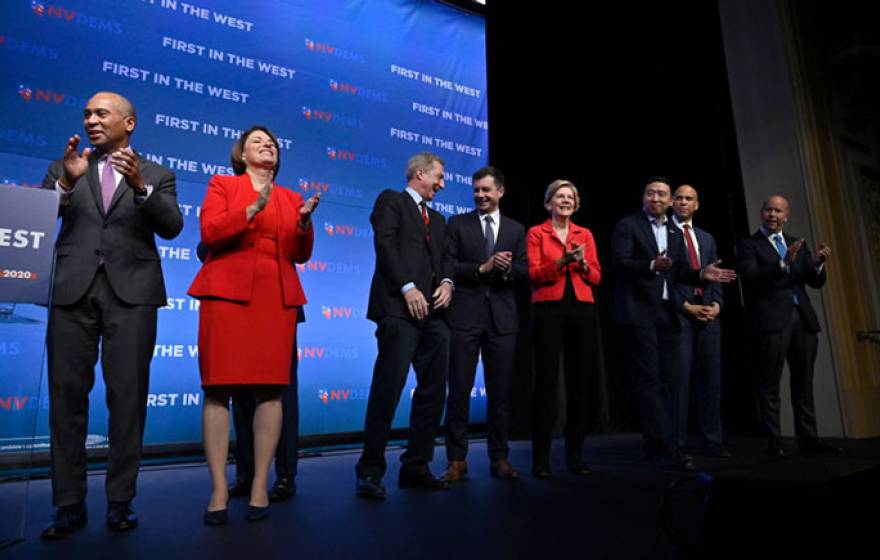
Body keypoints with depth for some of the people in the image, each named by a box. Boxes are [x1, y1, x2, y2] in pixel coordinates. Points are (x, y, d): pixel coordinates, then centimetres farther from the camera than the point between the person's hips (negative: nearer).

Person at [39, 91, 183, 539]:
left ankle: (120, 501, 11)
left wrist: (140, 186, -19)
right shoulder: (65, 167, 17)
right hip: (73, 290, 2)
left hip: (131, 292, -2)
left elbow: (171, 227, -4)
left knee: (128, 396, 0)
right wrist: (66, 182, -12)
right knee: (67, 395, 3)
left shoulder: (157, 175, 11)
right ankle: (70, 503, 14)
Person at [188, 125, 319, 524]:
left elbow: (300, 254, 12)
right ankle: (219, 488, 4)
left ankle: (260, 487, 6)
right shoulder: (221, 184, 13)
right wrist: (253, 209, -13)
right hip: (228, 292, -2)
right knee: (218, 388, -5)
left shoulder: (290, 198, 20)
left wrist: (304, 222, -5)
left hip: (277, 298, 2)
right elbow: (209, 232, -3)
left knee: (271, 388, -2)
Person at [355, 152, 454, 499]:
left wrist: (447, 282, -1)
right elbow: (385, 243, -6)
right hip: (399, 307, -7)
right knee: (388, 387, -10)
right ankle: (370, 470, 0)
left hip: (433, 311, 8)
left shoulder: (437, 219, 29)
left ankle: (416, 467, 15)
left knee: (433, 389, 5)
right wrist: (407, 287, -15)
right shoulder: (391, 200, 8)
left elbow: (445, 258, 21)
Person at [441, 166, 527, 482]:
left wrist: (508, 269, -13)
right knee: (459, 391, 1)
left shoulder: (515, 229, 13)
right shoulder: (457, 224, 7)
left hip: (502, 317, 2)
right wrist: (481, 268, -14)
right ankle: (457, 460, 11)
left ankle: (499, 458, 19)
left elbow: (525, 271, 8)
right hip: (465, 316, -2)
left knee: (500, 392, 7)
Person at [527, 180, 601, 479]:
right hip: (548, 309, -3)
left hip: (582, 310, 4)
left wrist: (582, 263, -8)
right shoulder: (536, 233, 6)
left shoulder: (585, 234, 16)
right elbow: (534, 274, -4)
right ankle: (541, 457, 3)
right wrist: (561, 261, -18)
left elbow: (596, 277, 11)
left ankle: (575, 454, 15)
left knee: (579, 382, 4)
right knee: (547, 382, -4)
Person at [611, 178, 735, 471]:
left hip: (666, 314, 7)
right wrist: (651, 265, -29)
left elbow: (681, 272, 13)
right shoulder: (627, 225, -1)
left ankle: (653, 445, 21)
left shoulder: (675, 233, 19)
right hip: (638, 313, -7)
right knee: (648, 380, -7)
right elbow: (619, 262, -14)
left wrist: (702, 274, -6)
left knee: (663, 380, 9)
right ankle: (666, 447, -6)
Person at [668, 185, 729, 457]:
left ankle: (712, 442, 16)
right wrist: (686, 306, -11)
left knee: (711, 380, 7)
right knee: (679, 380, -5)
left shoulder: (706, 238, 21)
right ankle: (677, 444, 3)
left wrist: (717, 304, -1)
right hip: (678, 314, -6)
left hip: (708, 314, 6)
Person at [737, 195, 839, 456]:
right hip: (771, 320, -5)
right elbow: (751, 277, -13)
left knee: (803, 382, 9)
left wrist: (817, 264, -8)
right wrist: (784, 263, -25)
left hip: (803, 318, 5)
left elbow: (816, 282, 13)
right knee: (769, 384, -2)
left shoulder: (798, 244, 19)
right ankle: (774, 441, 2)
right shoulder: (748, 244, 3)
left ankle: (808, 439, 16)